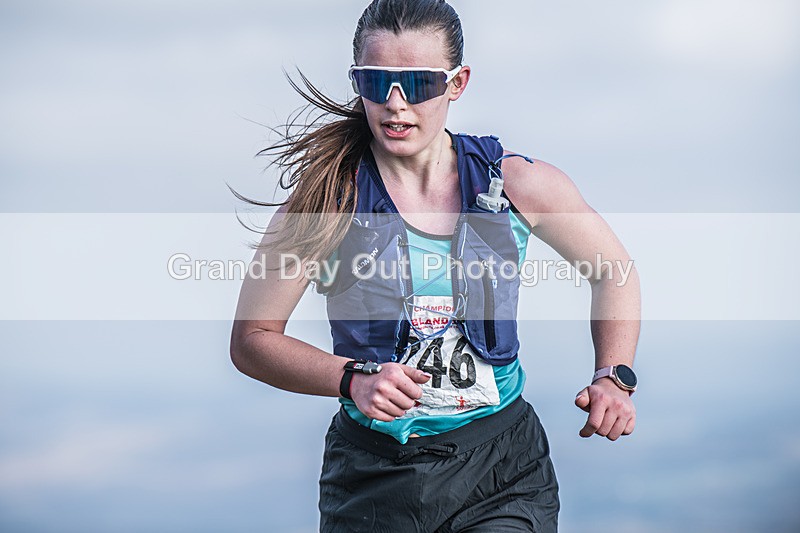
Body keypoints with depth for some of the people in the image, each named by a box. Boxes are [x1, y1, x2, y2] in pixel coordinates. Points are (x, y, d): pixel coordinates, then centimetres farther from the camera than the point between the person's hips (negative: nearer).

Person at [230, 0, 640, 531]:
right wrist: (353, 380, -17)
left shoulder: (517, 185, -3)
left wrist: (614, 377, 0)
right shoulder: (328, 198, -7)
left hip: (503, 470, 0)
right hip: (372, 477, 0)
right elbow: (252, 338, -2)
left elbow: (613, 269, 15)